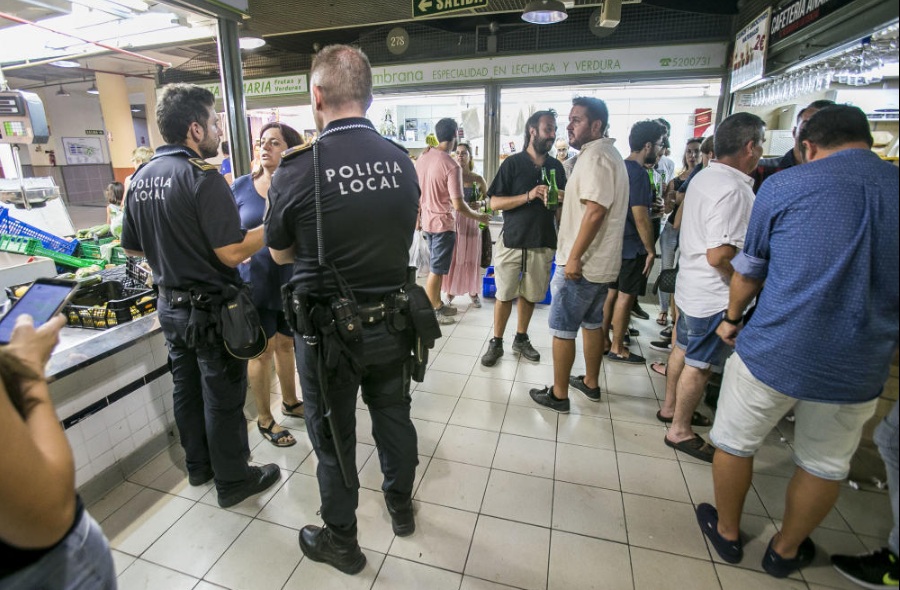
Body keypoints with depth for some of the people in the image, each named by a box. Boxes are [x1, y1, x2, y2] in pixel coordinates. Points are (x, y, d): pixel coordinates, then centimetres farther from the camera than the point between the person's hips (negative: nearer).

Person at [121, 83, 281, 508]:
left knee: (186, 389, 20)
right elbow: (232, 253, -24)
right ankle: (233, 481, 24)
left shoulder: (140, 178, 5)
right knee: (223, 398, 6)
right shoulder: (202, 177, -19)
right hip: (210, 308, -8)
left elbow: (132, 247, 13)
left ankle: (198, 466, 39)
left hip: (170, 305, 8)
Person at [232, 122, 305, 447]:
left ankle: (290, 401, 40)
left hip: (291, 282, 1)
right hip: (255, 282, -1)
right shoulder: (241, 186, -3)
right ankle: (264, 419, 27)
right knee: (262, 351, 8)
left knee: (285, 344, 18)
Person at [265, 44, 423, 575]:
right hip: (392, 320, 4)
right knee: (394, 415, 22)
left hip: (328, 327, -4)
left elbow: (280, 254, -1)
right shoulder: (404, 162, -4)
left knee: (334, 434, 15)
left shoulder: (297, 170, -16)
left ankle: (341, 541, 38)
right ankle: (401, 507, 47)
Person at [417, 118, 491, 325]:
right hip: (443, 224, -7)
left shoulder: (422, 157, 3)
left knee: (436, 267, 19)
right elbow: (458, 205, -22)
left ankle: (437, 304, 31)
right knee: (437, 270, 3)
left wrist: (418, 218, 22)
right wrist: (478, 217, -6)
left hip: (427, 221, 8)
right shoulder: (452, 166, -19)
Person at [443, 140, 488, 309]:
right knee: (452, 256, 1)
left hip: (471, 221, 1)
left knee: (471, 257, 6)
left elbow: (488, 197, 14)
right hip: (453, 220, -1)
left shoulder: (478, 179, 4)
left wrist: (481, 203, -7)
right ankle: (450, 291, 15)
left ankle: (473, 292, 19)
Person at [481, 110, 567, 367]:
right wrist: (528, 196, -19)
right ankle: (496, 343, 18)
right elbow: (495, 203, -7)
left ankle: (521, 339, 29)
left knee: (530, 295, 11)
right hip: (512, 241, -3)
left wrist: (561, 199, -7)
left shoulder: (556, 167, 9)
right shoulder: (513, 163, -2)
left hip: (543, 243, 4)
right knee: (504, 295, 3)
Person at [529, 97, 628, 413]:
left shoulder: (594, 157, -16)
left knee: (562, 329, 1)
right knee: (593, 323, 19)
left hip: (581, 265, -10)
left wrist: (574, 257, -24)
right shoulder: (609, 154, 16)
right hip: (602, 262, 10)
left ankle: (559, 394, 13)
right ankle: (591, 383, 34)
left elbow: (595, 211, -26)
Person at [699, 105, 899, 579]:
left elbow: (748, 270, 1)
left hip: (772, 352, -3)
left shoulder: (784, 185, -6)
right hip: (860, 368, 4)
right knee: (825, 466, 22)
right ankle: (786, 550, 42)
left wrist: (732, 318, 17)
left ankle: (727, 532, 38)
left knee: (735, 444, 18)